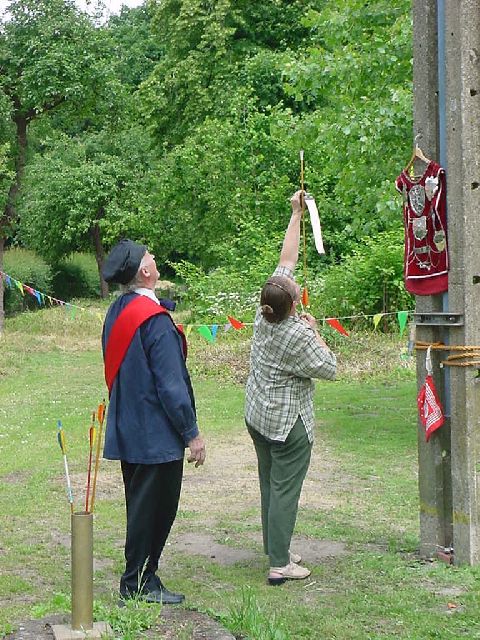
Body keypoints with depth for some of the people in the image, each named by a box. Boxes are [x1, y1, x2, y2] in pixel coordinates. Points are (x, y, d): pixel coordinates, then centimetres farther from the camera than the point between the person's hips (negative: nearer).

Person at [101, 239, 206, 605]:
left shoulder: (117, 312, 7)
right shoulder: (155, 320, -20)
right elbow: (171, 385, -20)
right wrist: (192, 434, -14)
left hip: (128, 432, 9)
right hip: (157, 435, -9)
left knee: (142, 507, 16)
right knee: (155, 509, 2)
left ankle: (138, 585, 23)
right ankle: (139, 586, 9)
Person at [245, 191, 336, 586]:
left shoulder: (264, 315, -4)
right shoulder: (298, 334, -23)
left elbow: (286, 260, 5)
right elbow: (329, 369, -13)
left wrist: (296, 215, 10)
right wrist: (316, 332, -3)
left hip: (257, 416, 8)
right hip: (288, 423, -8)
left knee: (269, 483, 16)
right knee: (285, 488, -4)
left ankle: (276, 549, 26)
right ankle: (280, 565, -2)